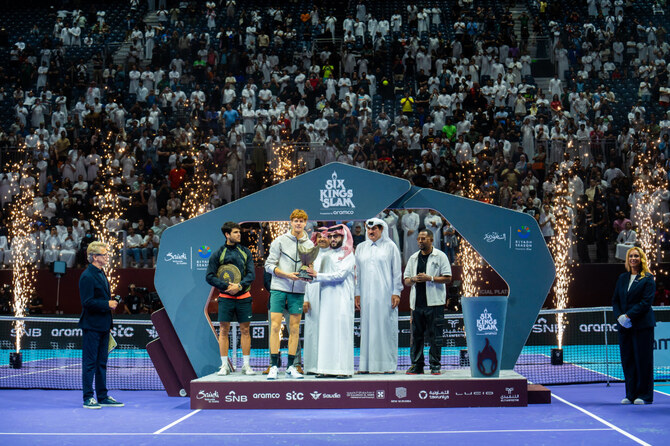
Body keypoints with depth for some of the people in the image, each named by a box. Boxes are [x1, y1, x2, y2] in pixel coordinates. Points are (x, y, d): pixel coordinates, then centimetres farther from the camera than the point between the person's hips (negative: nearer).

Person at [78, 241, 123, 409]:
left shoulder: (101, 274, 15)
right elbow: (87, 302, -21)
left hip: (103, 326, 9)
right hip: (92, 326, -9)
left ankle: (103, 397, 19)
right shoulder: (87, 276, -15)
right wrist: (107, 304, -16)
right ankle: (88, 398, 4)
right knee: (90, 363, -2)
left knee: (102, 363, 13)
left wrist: (110, 303, 12)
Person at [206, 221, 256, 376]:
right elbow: (209, 277, -2)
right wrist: (227, 286, -13)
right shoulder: (218, 254, 2)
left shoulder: (245, 252, 9)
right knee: (224, 330, -1)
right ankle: (224, 365, 6)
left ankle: (246, 365, 10)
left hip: (243, 297, 2)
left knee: (245, 330, 4)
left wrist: (239, 286, -14)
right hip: (225, 298, -1)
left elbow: (251, 274, 2)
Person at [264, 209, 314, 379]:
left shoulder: (310, 245, 9)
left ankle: (291, 367, 9)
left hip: (298, 290, 3)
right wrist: (287, 275, -14)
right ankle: (274, 366, -1)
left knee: (295, 328, 4)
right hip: (279, 288, -2)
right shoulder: (280, 241, 1)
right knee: (275, 325, -6)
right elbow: (269, 265, -1)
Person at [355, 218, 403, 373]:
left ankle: (387, 364, 2)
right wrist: (357, 294, 9)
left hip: (385, 294, -3)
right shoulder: (361, 248, 13)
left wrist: (396, 293, -4)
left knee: (387, 326, -3)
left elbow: (396, 271, 3)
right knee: (367, 327, 1)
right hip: (367, 295, 3)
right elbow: (358, 272, 15)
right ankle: (367, 364, 5)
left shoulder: (390, 246, 4)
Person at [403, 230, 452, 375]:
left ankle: (435, 366, 4)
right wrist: (414, 279, -6)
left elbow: (448, 278, -3)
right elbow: (406, 281, 17)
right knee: (416, 335, 4)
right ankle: (416, 365, 10)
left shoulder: (440, 256, 3)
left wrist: (430, 278, -13)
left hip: (434, 303, -4)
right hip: (417, 302, 4)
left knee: (434, 336, -3)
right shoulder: (413, 258, 17)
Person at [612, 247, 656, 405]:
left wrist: (629, 316, -17)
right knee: (627, 361, 6)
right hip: (624, 326, 5)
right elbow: (615, 300, 13)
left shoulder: (648, 279, -2)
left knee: (643, 360, -2)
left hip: (642, 325, -5)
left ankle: (644, 395, 5)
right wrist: (619, 316, -5)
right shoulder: (622, 278, 15)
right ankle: (631, 395, 12)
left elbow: (646, 302, -11)